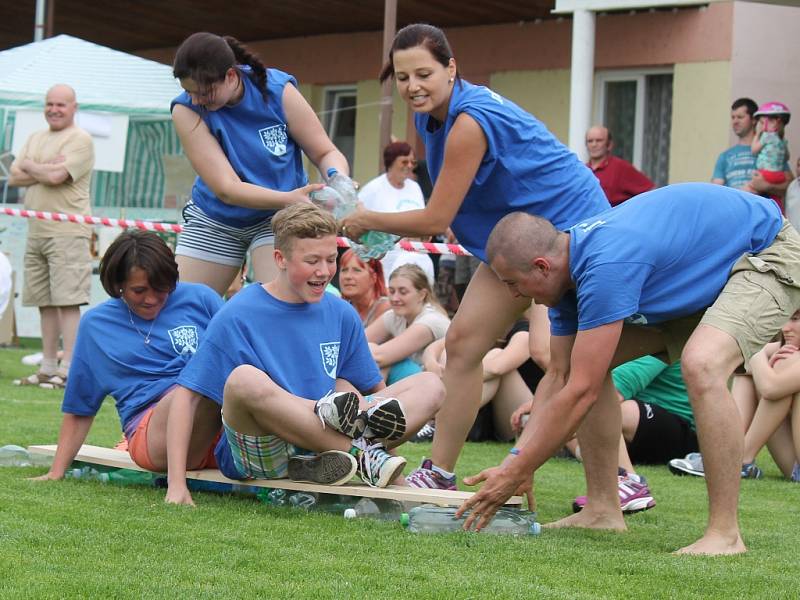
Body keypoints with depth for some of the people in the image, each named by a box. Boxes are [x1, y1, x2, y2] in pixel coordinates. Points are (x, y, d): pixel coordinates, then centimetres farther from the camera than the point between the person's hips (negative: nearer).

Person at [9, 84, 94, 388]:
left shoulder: (80, 139, -4)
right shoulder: (36, 138, 20)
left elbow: (56, 176, -17)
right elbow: (14, 177, 10)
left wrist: (29, 166, 1)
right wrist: (46, 170, -6)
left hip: (67, 234, -8)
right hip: (36, 234, 8)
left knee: (68, 302, -11)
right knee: (45, 304, 9)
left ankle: (68, 370, -12)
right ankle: (48, 368, 14)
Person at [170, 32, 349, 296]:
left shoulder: (278, 91, -18)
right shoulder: (186, 111, -20)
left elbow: (326, 153, -8)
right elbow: (226, 189, -25)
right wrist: (289, 199, -38)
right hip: (216, 220, 2)